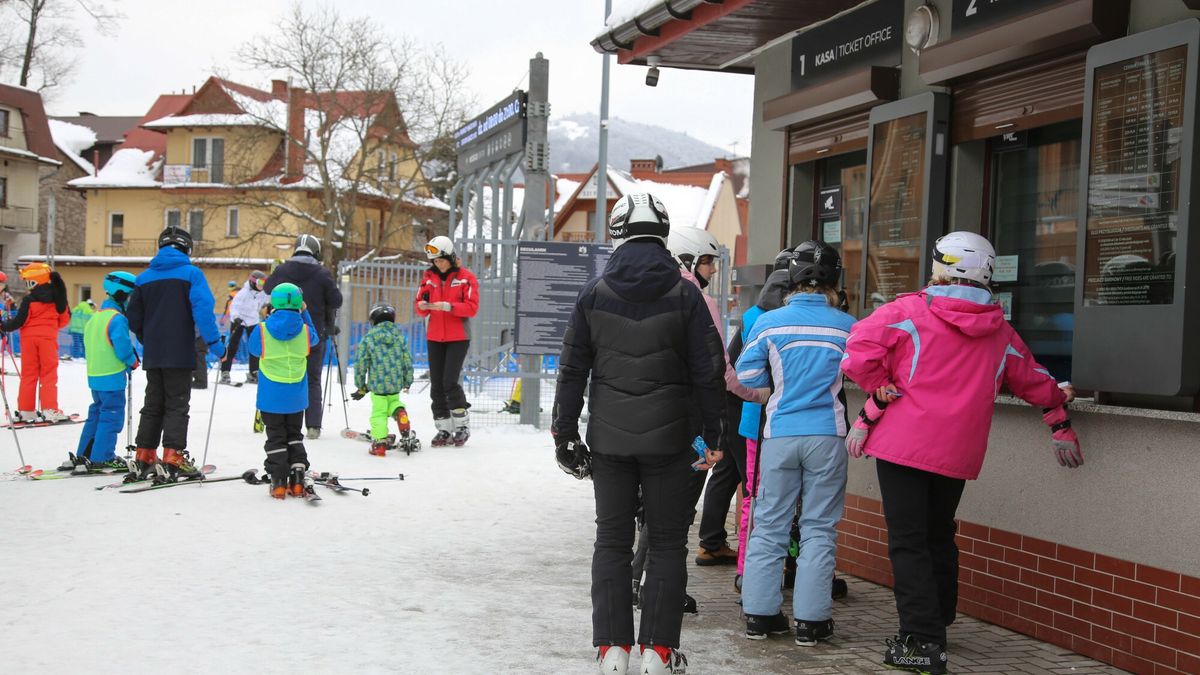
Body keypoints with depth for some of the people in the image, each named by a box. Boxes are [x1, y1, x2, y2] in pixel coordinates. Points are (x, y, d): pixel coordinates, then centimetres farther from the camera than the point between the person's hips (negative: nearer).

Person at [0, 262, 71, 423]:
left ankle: (26, 411, 8)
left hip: (29, 337, -1)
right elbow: (65, 317, 9)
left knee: (28, 374, 6)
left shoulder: (29, 299, -10)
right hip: (48, 337, 1)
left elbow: (20, 320, -10)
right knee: (49, 374, 3)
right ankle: (50, 410, -5)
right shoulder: (57, 296, 0)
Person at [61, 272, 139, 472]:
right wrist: (132, 361, -4)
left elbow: (89, 346, 18)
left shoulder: (95, 317, 14)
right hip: (113, 376, -9)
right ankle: (102, 458, -4)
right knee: (112, 417, -3)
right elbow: (122, 346, -23)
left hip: (95, 375, 9)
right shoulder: (117, 318, -16)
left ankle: (83, 455, 20)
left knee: (96, 414, 17)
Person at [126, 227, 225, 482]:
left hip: (153, 355, 5)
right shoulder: (191, 273, -5)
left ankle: (144, 459, 15)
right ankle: (172, 459, -10)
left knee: (153, 405, 14)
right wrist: (214, 342, -14)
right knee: (177, 405, -1)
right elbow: (203, 310, -17)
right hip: (180, 354, -5)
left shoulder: (145, 277, 10)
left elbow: (133, 317, 11)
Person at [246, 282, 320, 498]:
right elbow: (314, 339, 16)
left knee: (275, 437, 7)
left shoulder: (263, 330, -12)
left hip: (271, 395, -2)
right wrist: (304, 314, 20)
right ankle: (298, 480, 10)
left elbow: (252, 347, 7)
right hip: (296, 396, 2)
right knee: (294, 436, 16)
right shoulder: (304, 330, -7)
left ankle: (279, 482, 2)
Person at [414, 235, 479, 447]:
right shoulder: (429, 276, 8)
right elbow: (420, 307, 9)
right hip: (434, 338, 5)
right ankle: (443, 429, 13)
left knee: (450, 382, -12)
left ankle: (461, 426, 3)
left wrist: (447, 306, -23)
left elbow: (472, 307, -11)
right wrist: (422, 306, -15)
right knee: (437, 385, 4)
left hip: (458, 338, -5)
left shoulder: (465, 277, -5)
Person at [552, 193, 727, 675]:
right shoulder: (684, 295, -4)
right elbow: (708, 372, -3)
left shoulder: (594, 293, 0)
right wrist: (713, 436, 5)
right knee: (667, 543, 8)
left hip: (609, 438, 2)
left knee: (611, 541, 10)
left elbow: (572, 370, 2)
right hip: (669, 438, -1)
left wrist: (565, 432, 8)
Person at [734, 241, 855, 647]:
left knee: (769, 526, 9)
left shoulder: (769, 323, -3)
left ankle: (759, 615, 13)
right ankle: (810, 621, 7)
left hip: (779, 435, 1)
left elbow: (747, 378, 0)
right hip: (827, 436, 0)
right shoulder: (846, 325, -2)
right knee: (819, 529, 6)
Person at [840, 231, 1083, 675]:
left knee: (908, 542, -3)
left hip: (903, 444, -5)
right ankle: (936, 626, 31)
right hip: (959, 452, 5)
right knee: (939, 537, 20)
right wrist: (1060, 426, 37)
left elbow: (859, 353, -16)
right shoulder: (999, 331, 11)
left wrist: (881, 390, -2)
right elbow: (1034, 382, 24)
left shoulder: (909, 311, -6)